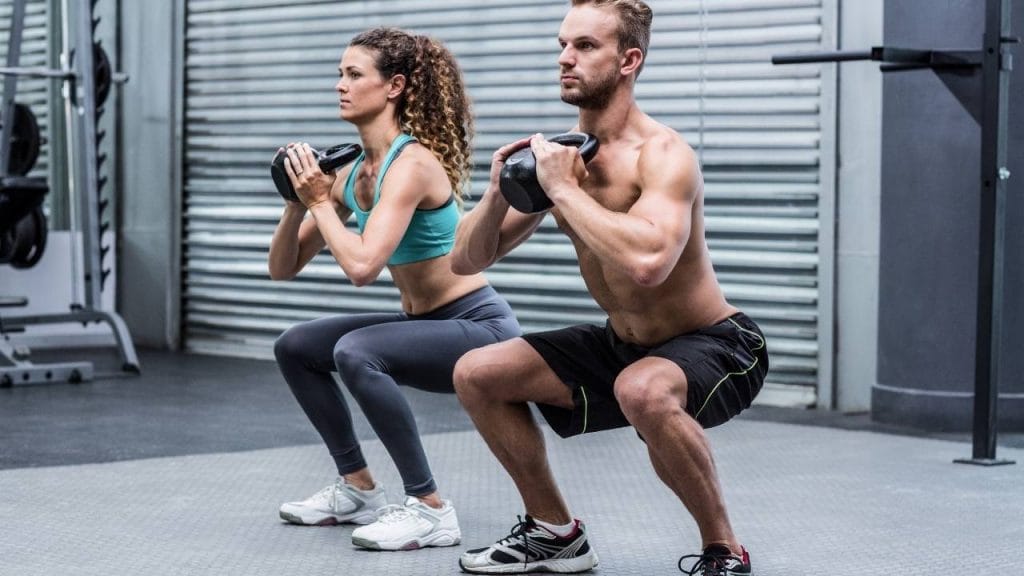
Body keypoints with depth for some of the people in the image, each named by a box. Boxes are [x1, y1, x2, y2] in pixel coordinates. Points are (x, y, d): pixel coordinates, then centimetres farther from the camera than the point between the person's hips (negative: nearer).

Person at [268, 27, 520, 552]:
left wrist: (321, 202, -18)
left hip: (480, 328, -9)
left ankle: (429, 509, -20)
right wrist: (299, 199, -8)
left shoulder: (412, 163, -21)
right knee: (294, 347, 8)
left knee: (355, 352, -31)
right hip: (425, 324, 9)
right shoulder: (354, 172, 4)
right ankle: (358, 489, 16)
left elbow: (362, 266, -33)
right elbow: (283, 268, 8)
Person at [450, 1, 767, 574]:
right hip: (623, 344, 8)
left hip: (717, 347, -8)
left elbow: (647, 261, -45)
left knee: (642, 391, -40)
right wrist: (501, 191, -16)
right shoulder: (560, 154, -2)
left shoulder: (662, 154, -24)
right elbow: (467, 260, 4)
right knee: (477, 374, 2)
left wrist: (564, 189, -32)